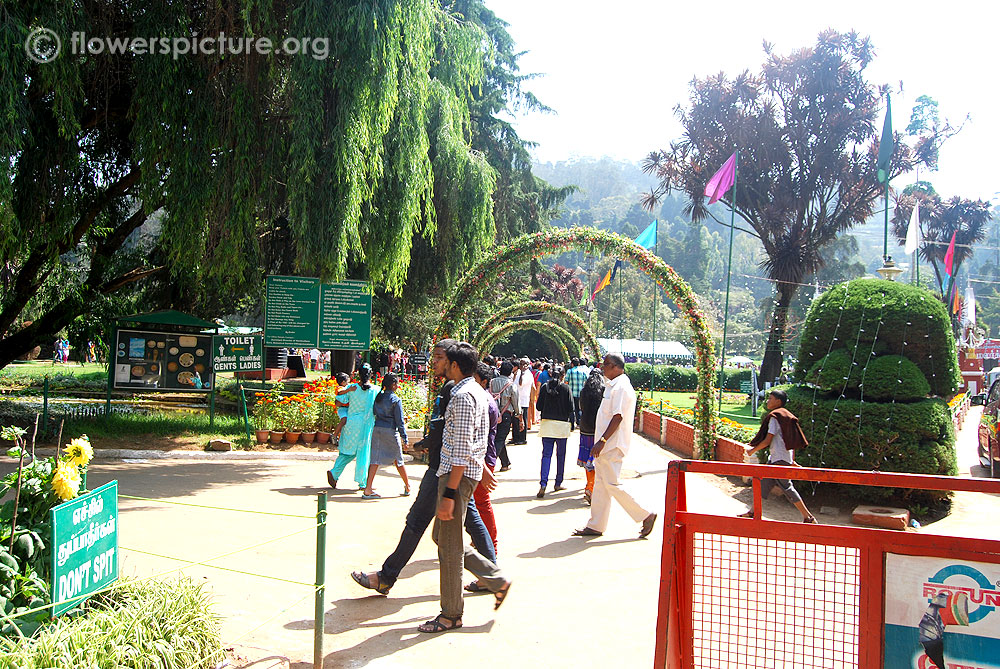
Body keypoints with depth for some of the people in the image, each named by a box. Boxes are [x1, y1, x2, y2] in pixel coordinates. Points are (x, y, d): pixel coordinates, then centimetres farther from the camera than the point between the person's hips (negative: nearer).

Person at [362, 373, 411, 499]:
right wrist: (404, 438, -5)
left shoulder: (378, 397, 8)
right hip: (390, 431, -4)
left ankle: (368, 489, -4)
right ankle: (407, 487, 24)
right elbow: (400, 421, -8)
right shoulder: (396, 400, -8)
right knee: (398, 460, 9)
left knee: (375, 459, 3)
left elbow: (374, 413, 12)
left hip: (377, 429, 4)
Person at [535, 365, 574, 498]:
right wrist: (572, 423, 6)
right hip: (562, 424, -1)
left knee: (546, 454, 0)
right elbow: (571, 408, -5)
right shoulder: (565, 388, -5)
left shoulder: (544, 387, 0)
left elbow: (538, 406, 2)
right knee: (561, 455, 12)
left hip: (547, 423, 1)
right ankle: (558, 483, 20)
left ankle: (543, 484, -14)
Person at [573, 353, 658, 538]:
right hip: (607, 446, 10)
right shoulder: (613, 386, 15)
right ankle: (595, 526, 16)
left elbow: (617, 417, -23)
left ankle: (645, 516, 4)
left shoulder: (621, 387, -17)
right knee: (601, 485, 11)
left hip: (612, 446, -10)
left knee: (612, 485, -6)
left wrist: (602, 441, -24)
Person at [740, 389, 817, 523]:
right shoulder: (787, 415, 14)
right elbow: (792, 441, 16)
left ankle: (808, 516, -3)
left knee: (786, 487, -6)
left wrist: (753, 450, -4)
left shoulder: (774, 417, -14)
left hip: (779, 459, -10)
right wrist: (792, 461, 20)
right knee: (764, 483, 14)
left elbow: (767, 440, -17)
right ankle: (753, 512, 21)